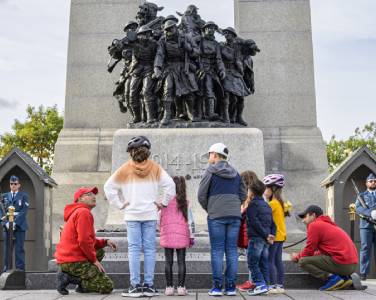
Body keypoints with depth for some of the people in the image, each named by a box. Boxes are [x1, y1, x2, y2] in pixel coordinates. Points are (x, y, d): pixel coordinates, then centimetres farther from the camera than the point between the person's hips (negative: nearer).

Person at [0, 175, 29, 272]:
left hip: (19, 226, -3)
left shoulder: (24, 196, 5)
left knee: (19, 249, -5)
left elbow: (24, 211, -5)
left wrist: (15, 222, -15)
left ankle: (20, 269, -2)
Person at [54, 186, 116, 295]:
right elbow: (84, 241, -21)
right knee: (107, 286, -8)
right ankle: (68, 277, -10)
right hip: (74, 261, -10)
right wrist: (94, 260, -10)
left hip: (66, 257, 10)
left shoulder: (77, 212, 22)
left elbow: (90, 240, 22)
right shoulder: (84, 212, -11)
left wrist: (105, 242, 9)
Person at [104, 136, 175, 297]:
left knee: (134, 249, 1)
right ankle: (149, 285, 6)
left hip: (132, 215, -1)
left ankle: (135, 286, 0)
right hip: (150, 215, 1)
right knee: (149, 249, 4)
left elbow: (109, 187, -1)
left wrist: (120, 204, 3)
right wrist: (162, 202, 4)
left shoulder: (125, 169, 2)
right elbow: (170, 185, -4)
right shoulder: (155, 168, 4)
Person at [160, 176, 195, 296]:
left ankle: (169, 287, 5)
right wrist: (191, 236, 8)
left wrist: (161, 230, 16)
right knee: (181, 261, 4)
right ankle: (181, 287, 2)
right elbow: (189, 220, 2)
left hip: (167, 234, 0)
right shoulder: (185, 202, 1)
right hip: (182, 235, 0)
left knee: (168, 261, 5)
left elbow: (159, 218, 0)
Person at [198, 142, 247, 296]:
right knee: (232, 250, 6)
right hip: (235, 216, 4)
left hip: (216, 216, -4)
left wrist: (208, 209, 13)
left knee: (217, 250, 0)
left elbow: (201, 195, -2)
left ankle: (217, 286, 0)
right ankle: (231, 286, 7)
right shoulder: (235, 173, 14)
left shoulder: (211, 171, -1)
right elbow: (243, 195, 14)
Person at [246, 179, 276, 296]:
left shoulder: (252, 204, -8)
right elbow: (272, 223, 14)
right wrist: (271, 235, 6)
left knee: (252, 263, -4)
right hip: (266, 239, 8)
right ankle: (265, 285, 13)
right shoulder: (267, 205, 17)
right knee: (263, 263, 11)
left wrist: (266, 235, -13)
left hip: (256, 238, -8)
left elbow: (255, 222, -16)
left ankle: (260, 285, -13)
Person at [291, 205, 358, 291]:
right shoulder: (328, 224, 25)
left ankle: (333, 278, -12)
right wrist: (300, 255, 24)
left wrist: (297, 257, 17)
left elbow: (309, 250, -3)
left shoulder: (314, 225, -3)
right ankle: (344, 277, 10)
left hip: (341, 263, -9)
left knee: (303, 261, -5)